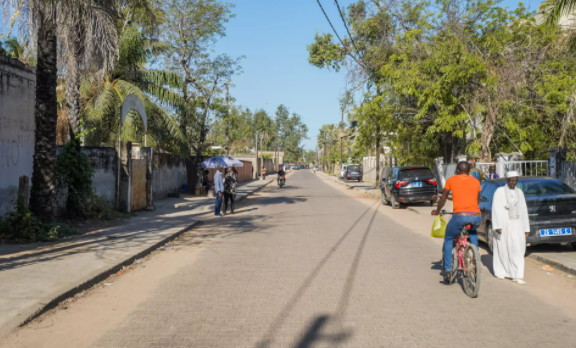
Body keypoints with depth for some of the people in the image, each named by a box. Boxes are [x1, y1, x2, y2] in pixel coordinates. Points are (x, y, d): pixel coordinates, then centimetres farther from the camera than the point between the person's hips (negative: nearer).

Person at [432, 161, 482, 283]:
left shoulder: (451, 180, 11)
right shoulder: (475, 181, 18)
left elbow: (443, 199, 19)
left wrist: (437, 211, 36)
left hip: (460, 216, -3)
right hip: (476, 217, 4)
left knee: (448, 238, 20)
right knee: (473, 233, 37)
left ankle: (447, 270, 14)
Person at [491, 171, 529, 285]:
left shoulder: (519, 192, 10)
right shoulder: (500, 191, -3)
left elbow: (523, 211, 11)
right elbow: (496, 209, -8)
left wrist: (526, 228, 9)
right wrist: (497, 226, -17)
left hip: (516, 224, 3)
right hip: (503, 224, -3)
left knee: (518, 249, -7)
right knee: (502, 248, 7)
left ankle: (517, 275, -8)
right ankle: (499, 271, 24)